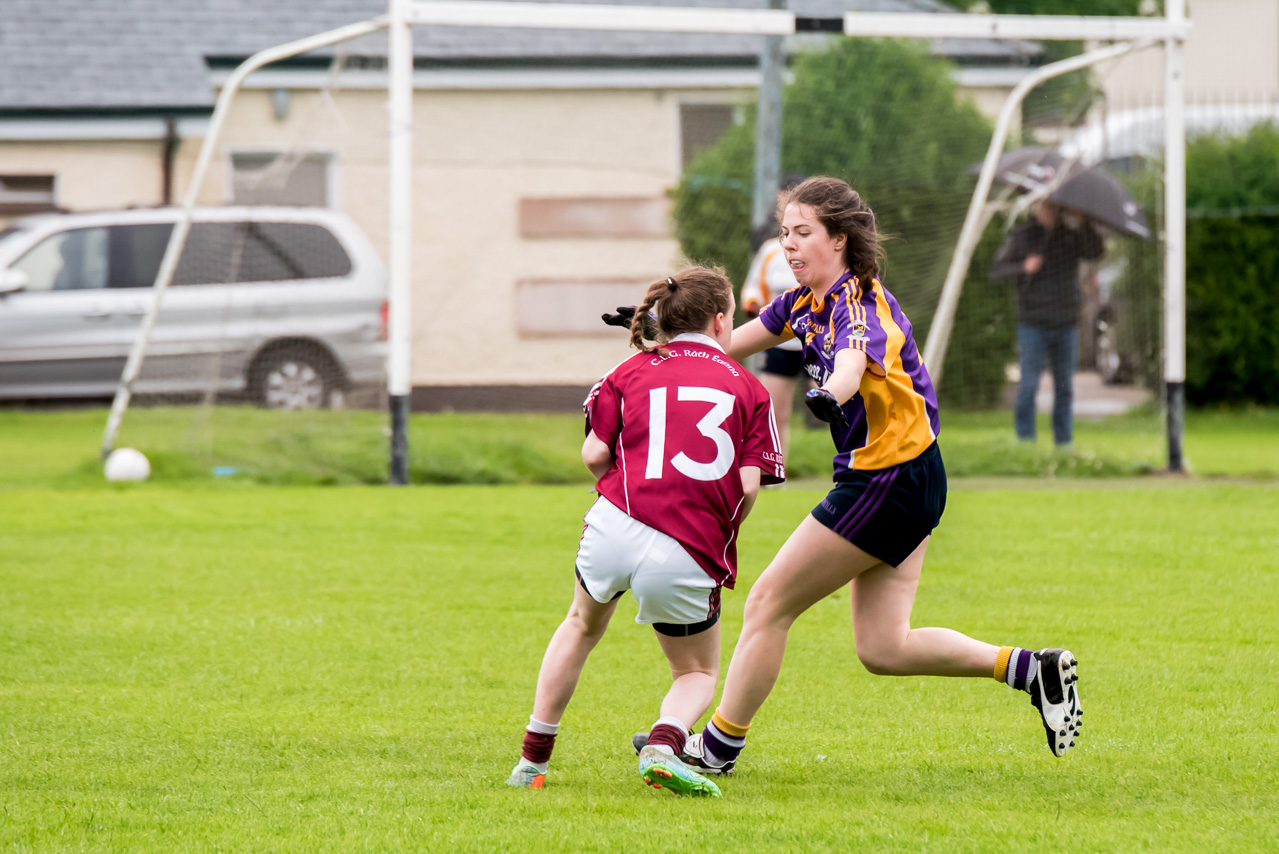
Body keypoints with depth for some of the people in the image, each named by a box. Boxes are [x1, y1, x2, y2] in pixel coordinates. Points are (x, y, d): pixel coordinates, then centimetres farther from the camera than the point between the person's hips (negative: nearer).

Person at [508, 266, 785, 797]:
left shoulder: (632, 371, 16)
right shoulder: (748, 388, 13)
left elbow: (594, 455, 6)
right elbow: (749, 483, 2)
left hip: (615, 526, 2)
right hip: (688, 555, -2)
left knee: (582, 626, 32)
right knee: (699, 673, 20)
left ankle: (532, 760, 34)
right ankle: (663, 747, -12)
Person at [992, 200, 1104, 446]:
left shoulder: (1071, 236, 6)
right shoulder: (1021, 238, 2)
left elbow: (1094, 251, -11)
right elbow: (997, 271, -5)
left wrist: (1083, 224, -25)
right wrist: (1023, 267, -23)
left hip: (1066, 325, 2)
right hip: (1033, 324, -2)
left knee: (1065, 387, 6)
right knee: (1028, 384, -7)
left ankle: (1064, 442, 13)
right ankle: (1025, 440, -1)